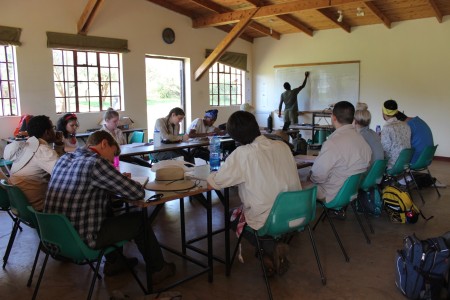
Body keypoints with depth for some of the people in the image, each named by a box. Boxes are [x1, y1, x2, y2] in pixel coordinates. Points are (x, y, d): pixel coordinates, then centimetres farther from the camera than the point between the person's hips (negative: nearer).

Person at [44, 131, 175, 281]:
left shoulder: (63, 159, 6)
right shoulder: (96, 163, -19)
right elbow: (138, 193, -18)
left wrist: (118, 180, 8)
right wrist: (125, 182, 5)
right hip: (81, 241, -8)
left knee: (108, 212, 29)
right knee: (140, 219, 9)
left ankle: (113, 262, 36)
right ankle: (158, 269, 24)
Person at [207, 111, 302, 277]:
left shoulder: (242, 154, -18)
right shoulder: (283, 146, -1)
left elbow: (213, 183, -10)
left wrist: (215, 174, 12)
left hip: (266, 222, -6)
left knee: (233, 217, 25)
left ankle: (270, 248, 5)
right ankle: (273, 252, 21)